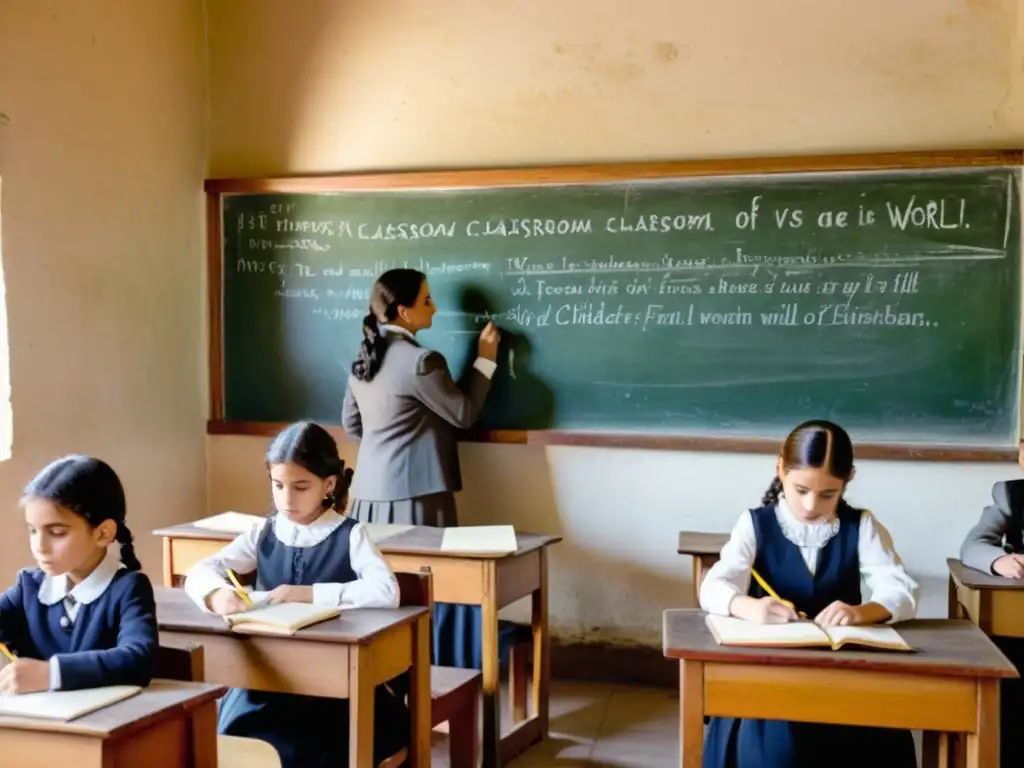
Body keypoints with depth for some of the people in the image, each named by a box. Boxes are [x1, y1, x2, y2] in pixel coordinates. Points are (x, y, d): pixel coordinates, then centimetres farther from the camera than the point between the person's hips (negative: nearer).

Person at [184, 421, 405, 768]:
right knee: (235, 737, -20)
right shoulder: (263, 534, 8)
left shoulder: (350, 536, -4)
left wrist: (308, 593, -20)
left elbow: (386, 592, -19)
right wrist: (216, 594, -22)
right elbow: (199, 572, 2)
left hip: (334, 677, -3)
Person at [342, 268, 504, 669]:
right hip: (413, 492, -8)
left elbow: (351, 422, 19)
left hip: (372, 490, 8)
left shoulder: (363, 359, 10)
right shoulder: (420, 361, -17)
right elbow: (463, 413, -7)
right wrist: (485, 360, 2)